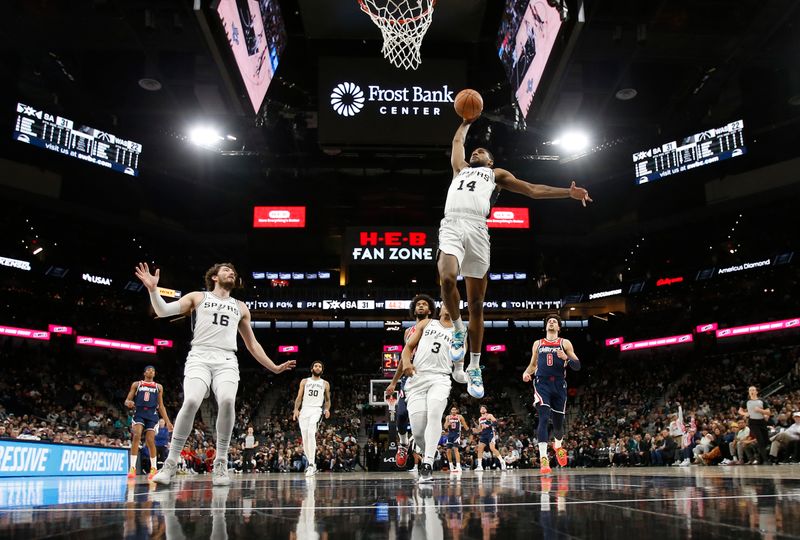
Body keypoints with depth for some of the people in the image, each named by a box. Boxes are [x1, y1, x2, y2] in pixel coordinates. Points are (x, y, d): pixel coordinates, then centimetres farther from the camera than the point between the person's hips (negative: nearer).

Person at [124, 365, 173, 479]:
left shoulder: (158, 387, 16)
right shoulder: (136, 384, 12)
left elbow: (161, 406, 16)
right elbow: (127, 400, 8)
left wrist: (167, 422, 9)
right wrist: (128, 403, -19)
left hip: (152, 414, 1)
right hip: (139, 413, -1)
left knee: (150, 441, -6)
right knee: (137, 436, -21)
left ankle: (153, 468, 9)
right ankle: (132, 468, -18)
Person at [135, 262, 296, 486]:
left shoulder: (240, 307, 25)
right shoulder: (198, 297, 17)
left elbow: (252, 344, 29)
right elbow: (163, 311, 6)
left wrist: (274, 368, 25)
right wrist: (153, 289, -11)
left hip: (226, 361, 2)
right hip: (199, 358, -2)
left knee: (227, 401, -28)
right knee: (191, 402, -28)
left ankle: (221, 464, -15)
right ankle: (171, 463, -12)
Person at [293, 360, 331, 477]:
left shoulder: (325, 384, 13)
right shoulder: (304, 381, 15)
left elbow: (327, 400, 18)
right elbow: (299, 397, 10)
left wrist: (327, 409, -3)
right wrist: (296, 409, -6)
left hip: (316, 410, -3)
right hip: (304, 410, 3)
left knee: (311, 433, -26)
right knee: (305, 438, 1)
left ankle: (311, 464, -28)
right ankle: (311, 463, 16)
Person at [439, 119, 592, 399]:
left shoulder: (496, 173, 30)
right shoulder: (460, 168, 35)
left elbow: (532, 190, 26)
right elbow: (457, 141, 50)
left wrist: (568, 192, 20)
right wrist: (467, 122, 63)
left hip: (476, 229, -1)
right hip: (451, 226, 1)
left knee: (476, 304, -1)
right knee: (447, 278, -30)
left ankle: (475, 368, 10)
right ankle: (458, 330, -2)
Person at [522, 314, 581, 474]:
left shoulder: (565, 343, 8)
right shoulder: (538, 343, 15)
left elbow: (577, 366, 3)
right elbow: (533, 364, 24)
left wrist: (566, 358, -17)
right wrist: (526, 372, 2)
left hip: (559, 385, 0)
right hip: (542, 384, 0)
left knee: (558, 422, 10)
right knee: (544, 418, -18)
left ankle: (558, 446, 44)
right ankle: (543, 458, -23)